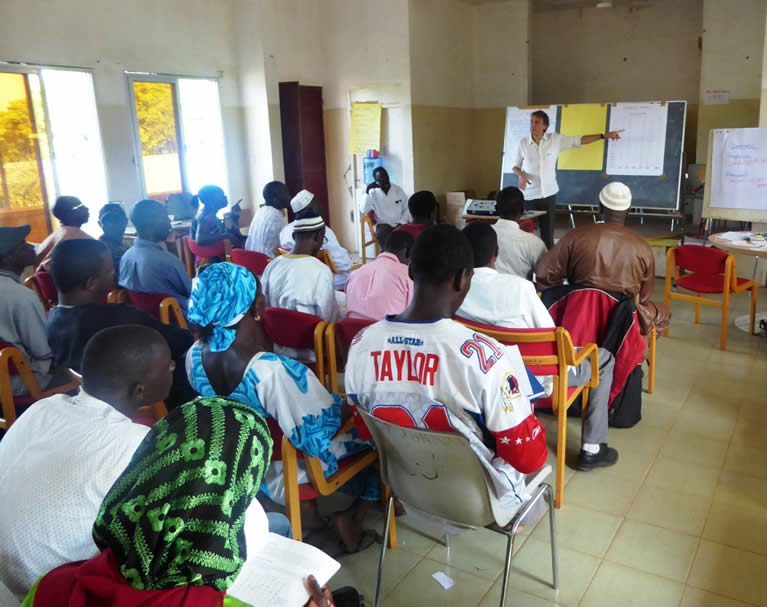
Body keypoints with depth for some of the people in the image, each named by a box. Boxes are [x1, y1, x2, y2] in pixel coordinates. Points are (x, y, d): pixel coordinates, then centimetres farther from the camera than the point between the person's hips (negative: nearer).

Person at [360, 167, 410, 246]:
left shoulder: (398, 190, 5)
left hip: (399, 223, 2)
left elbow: (406, 207, 8)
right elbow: (363, 211, -14)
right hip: (383, 224, -2)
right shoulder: (373, 193, -2)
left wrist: (403, 222, -9)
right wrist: (367, 192, -20)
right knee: (381, 235, -35)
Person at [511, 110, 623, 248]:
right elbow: (515, 165, 8)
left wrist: (604, 135, 0)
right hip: (528, 195, -1)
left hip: (548, 194, 1)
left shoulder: (555, 139, -2)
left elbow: (579, 140, 4)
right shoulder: (523, 144, -2)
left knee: (547, 234, 7)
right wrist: (521, 174, -14)